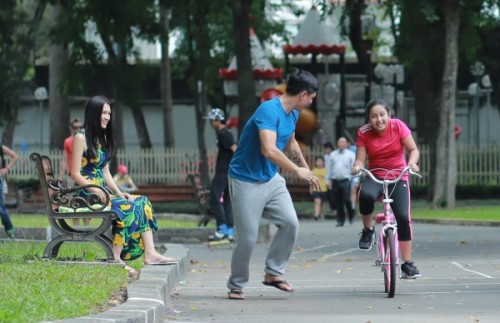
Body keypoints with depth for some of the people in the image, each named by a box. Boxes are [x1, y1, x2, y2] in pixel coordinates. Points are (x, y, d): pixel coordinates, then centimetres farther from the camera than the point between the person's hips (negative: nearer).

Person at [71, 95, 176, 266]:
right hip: (87, 193, -8)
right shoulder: (81, 137, -6)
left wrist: (118, 192, 3)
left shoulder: (102, 138, 20)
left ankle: (150, 254, -24)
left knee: (142, 202, -12)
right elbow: (75, 173, -11)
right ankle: (115, 258, -28)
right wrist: (95, 190, -22)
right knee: (127, 207, -28)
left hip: (102, 191, 8)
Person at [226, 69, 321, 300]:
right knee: (248, 238, -5)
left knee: (290, 223, -9)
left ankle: (273, 273, 5)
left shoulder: (293, 114, 5)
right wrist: (298, 171, -28)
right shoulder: (269, 111, -24)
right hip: (246, 182, -8)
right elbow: (269, 150, -36)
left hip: (271, 179, 8)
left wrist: (307, 169, 29)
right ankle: (236, 286, 14)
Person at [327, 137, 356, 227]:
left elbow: (354, 168, 0)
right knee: (338, 202, 3)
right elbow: (330, 168, 17)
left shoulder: (350, 154, 6)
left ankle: (351, 217, 7)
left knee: (347, 200, -13)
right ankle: (340, 220, 10)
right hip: (335, 181, 3)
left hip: (346, 181, -3)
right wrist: (329, 180, 11)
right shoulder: (333, 154, 16)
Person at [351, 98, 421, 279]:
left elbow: (413, 150, -8)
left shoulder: (398, 127, -9)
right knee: (365, 194, -37)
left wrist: (412, 163, -29)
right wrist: (357, 166, -33)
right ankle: (368, 230, -9)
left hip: (398, 177, 0)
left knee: (403, 217, -17)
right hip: (375, 177, 0)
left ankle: (407, 263, -4)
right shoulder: (364, 133, -7)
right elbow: (360, 159, -10)